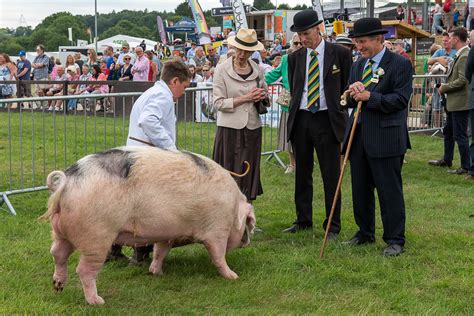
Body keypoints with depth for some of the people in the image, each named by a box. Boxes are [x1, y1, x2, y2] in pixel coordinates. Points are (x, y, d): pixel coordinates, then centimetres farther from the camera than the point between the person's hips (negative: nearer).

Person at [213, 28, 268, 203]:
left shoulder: (257, 69, 8)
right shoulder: (222, 69, -4)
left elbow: (265, 93, 20)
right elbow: (219, 103, -9)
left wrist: (262, 96, -4)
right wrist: (245, 98, -16)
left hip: (252, 128, 4)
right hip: (230, 129, -4)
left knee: (248, 173, 7)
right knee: (229, 173, -2)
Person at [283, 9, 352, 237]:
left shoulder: (340, 54, -2)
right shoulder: (295, 57, 8)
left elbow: (347, 87, 3)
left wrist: (339, 113, 0)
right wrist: (295, 115, 10)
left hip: (327, 120, -4)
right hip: (300, 120, 4)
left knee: (331, 176, -2)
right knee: (302, 174, 12)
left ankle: (333, 227, 7)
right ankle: (303, 221, 24)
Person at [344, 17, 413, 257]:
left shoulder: (400, 64, -8)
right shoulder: (358, 65, 13)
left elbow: (400, 100, -15)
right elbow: (349, 102, 14)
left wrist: (369, 96, -19)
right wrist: (353, 93, -9)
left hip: (386, 138, -7)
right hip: (359, 136, 7)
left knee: (390, 191, -1)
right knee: (360, 189, 15)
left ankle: (395, 240, 9)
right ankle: (365, 233, 29)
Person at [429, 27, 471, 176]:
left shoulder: (465, 56, -20)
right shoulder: (460, 55, 12)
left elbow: (462, 80, -25)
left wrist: (445, 87, -14)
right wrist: (445, 87, 7)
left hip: (460, 102, -11)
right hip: (453, 102, 11)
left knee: (460, 135, -3)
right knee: (448, 132, 21)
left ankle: (466, 167, 5)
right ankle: (447, 160, 35)